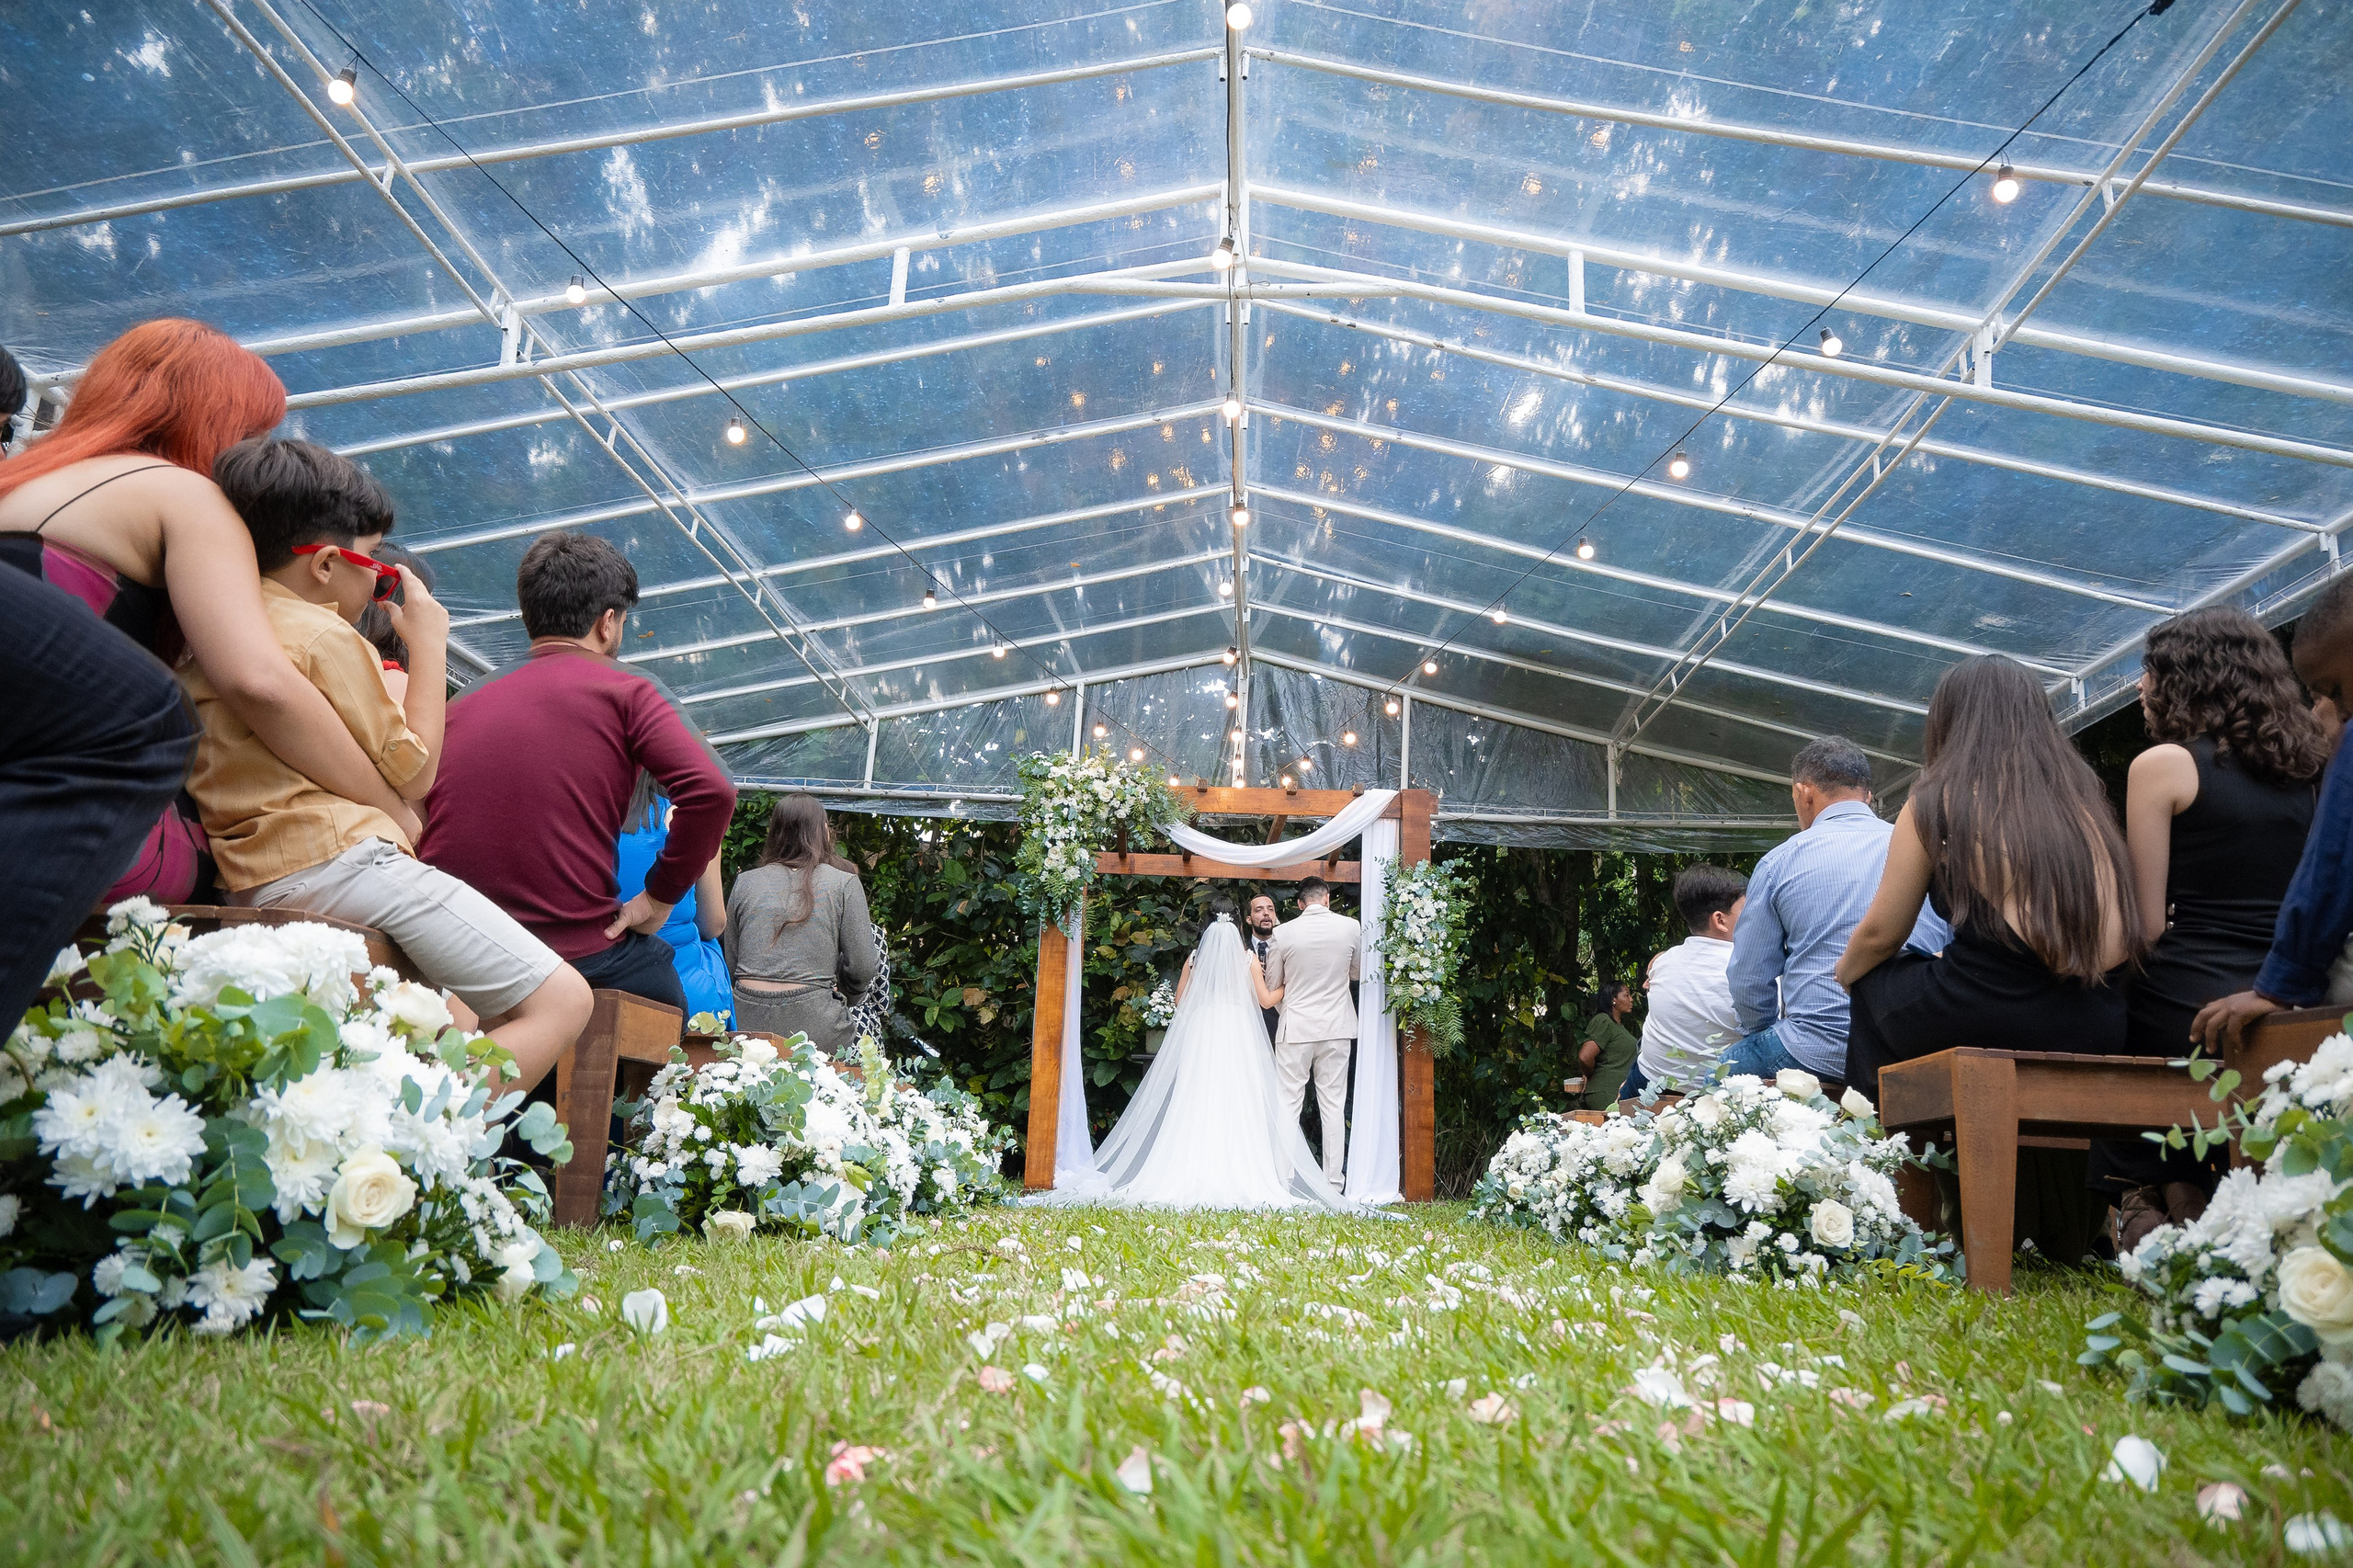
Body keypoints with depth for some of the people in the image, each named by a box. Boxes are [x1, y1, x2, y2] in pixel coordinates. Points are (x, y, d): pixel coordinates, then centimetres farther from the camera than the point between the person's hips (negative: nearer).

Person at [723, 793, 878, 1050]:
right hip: (812, 1027, -4)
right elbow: (861, 971, 1)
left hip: (746, 1022, 4)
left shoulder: (745, 882, 12)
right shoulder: (844, 883, 3)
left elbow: (731, 965, 16)